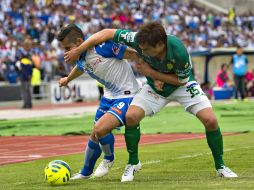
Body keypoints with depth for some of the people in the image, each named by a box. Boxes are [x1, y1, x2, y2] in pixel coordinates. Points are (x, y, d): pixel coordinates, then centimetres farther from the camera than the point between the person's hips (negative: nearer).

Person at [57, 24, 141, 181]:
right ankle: (85, 173, 34)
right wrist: (67, 79, 50)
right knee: (94, 136, 13)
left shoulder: (103, 46, -24)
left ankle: (109, 159, 5)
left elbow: (135, 55, -21)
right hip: (109, 96, 8)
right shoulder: (81, 61, 2)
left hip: (127, 95, -8)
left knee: (100, 129, -24)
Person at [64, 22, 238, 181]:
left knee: (210, 120, -18)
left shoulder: (179, 52, -38)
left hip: (182, 84, -2)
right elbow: (107, 33, -22)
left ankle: (220, 166, 6)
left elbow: (182, 80, -21)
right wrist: (78, 50, -21)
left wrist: (151, 72, -26)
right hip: (155, 85, 2)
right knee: (131, 116, -19)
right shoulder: (139, 40, -31)